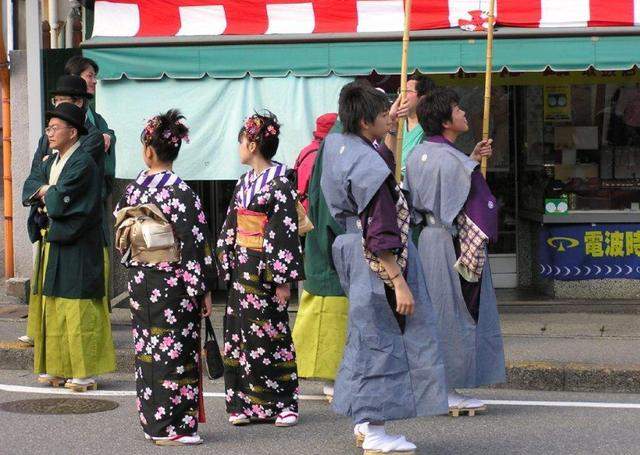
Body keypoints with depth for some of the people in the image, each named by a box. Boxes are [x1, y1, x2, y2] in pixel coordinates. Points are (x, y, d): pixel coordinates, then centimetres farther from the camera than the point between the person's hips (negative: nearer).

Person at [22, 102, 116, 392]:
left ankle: (85, 372, -4)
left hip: (75, 248, -9)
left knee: (77, 310, -7)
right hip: (51, 243, 9)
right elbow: (29, 189, 9)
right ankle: (57, 367, 16)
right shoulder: (50, 162, 16)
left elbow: (60, 203, -18)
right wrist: (48, 191, -10)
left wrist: (45, 193, 1)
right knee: (52, 308, 10)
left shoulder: (83, 164, -12)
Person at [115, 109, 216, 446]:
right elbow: (195, 245, -15)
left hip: (139, 281, 5)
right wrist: (204, 289, -10)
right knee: (175, 354, 1)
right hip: (173, 285, -5)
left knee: (148, 351, 14)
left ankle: (151, 421, 21)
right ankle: (172, 428, 3)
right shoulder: (180, 192, -14)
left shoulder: (132, 190, 2)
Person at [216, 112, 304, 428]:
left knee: (269, 334, -3)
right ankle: (246, 403, 13)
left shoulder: (280, 182, -12)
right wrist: (227, 266, 13)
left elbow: (286, 232, -15)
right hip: (242, 268, 8)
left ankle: (282, 404, 7)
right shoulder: (245, 182, 12)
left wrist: (283, 280, -17)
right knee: (240, 333, 7)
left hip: (265, 268, -8)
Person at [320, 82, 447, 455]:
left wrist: (390, 128, 29)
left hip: (353, 250, 10)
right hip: (376, 264, -10)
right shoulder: (367, 167, -22)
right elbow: (380, 234, -23)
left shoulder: (337, 146, 6)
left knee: (369, 339, 18)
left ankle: (365, 423, 27)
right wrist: (399, 282, -21)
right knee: (380, 339, -2)